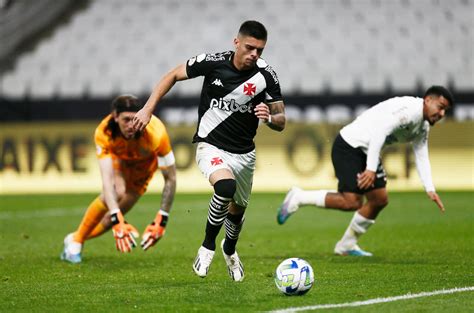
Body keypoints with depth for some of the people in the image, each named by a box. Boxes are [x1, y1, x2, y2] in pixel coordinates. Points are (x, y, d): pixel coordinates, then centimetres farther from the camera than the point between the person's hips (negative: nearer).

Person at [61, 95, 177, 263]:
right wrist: (117, 221, -57)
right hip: (119, 156, -1)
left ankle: (77, 238, 16)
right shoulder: (104, 133, -39)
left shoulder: (156, 134, -41)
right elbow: (106, 180, -45)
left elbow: (170, 179, -32)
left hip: (145, 162, 1)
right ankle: (75, 241, -8)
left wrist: (161, 221, -35)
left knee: (119, 209, -10)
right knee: (116, 193, -28)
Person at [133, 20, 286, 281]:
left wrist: (269, 118, -29)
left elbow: (281, 121, -5)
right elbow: (173, 76, 1)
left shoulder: (266, 76, -11)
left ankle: (229, 250, 52)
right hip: (211, 146, -3)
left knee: (238, 209, 17)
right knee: (226, 186, -32)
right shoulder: (213, 63, -15)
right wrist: (148, 109, -4)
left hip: (244, 152, 3)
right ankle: (208, 246, -10)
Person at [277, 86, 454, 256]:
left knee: (380, 200, 9)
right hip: (349, 146, -10)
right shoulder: (409, 109, -21)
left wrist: (430, 189, 3)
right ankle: (298, 197, -4)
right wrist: (371, 169, -32)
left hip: (368, 152, 10)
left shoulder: (423, 127, 11)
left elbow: (421, 157, 15)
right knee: (351, 202, -18)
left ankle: (347, 245, 21)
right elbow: (379, 131, -29)